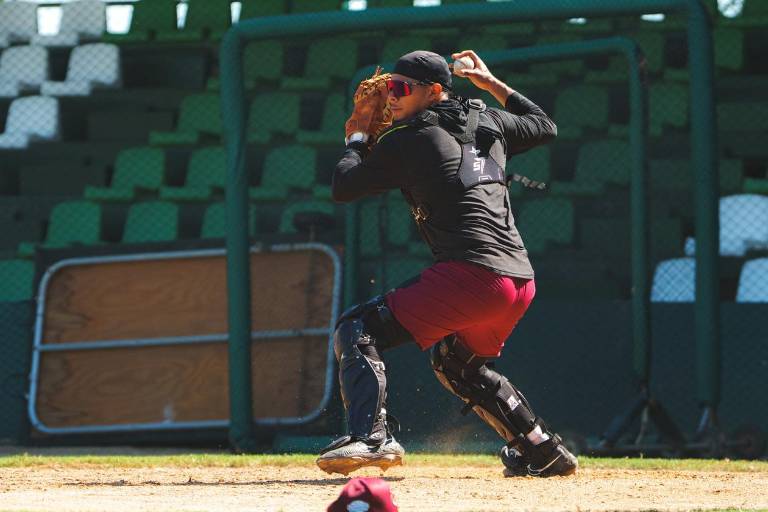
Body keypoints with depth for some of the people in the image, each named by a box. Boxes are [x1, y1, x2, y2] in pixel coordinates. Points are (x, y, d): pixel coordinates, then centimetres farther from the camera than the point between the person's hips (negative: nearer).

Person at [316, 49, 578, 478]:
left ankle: (371, 436, -26)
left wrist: (357, 141, 22)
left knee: (357, 331, -5)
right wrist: (493, 85, 42)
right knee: (456, 360, 33)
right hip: (521, 282, 8)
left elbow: (343, 187, 5)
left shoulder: (406, 141, 0)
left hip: (470, 276, -8)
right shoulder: (488, 123, 18)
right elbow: (545, 127, 37)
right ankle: (544, 451, 32)